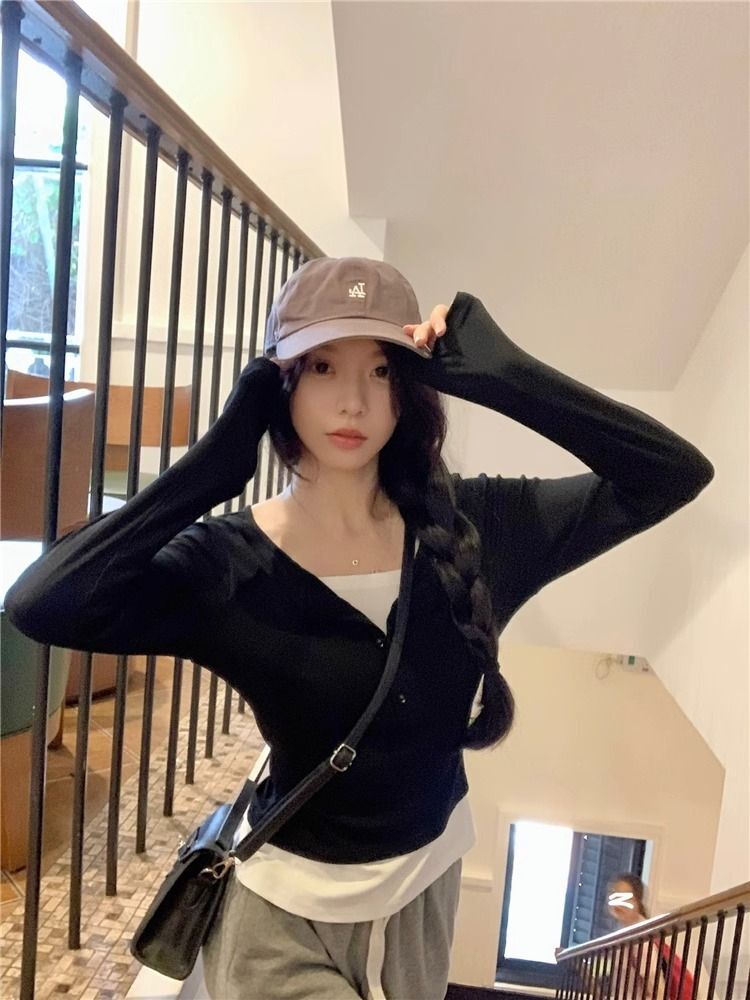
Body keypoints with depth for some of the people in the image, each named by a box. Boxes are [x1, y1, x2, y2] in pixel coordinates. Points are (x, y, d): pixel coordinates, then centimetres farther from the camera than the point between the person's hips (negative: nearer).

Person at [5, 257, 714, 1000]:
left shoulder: (472, 524, -13)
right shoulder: (231, 562, -20)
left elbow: (675, 474, -16)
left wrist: (503, 375, -23)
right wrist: (216, 461, -31)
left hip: (427, 888, 4)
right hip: (285, 914, -4)